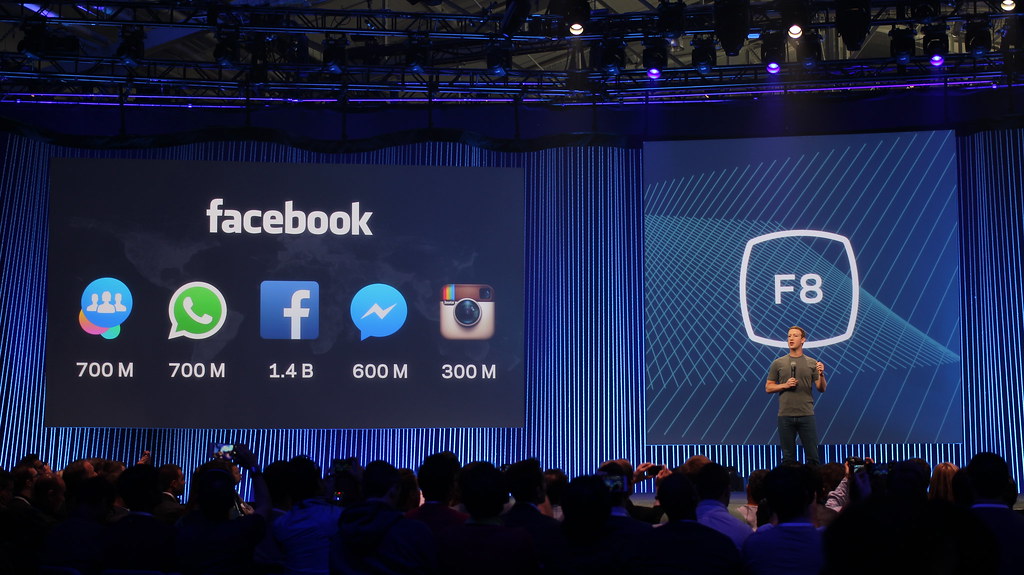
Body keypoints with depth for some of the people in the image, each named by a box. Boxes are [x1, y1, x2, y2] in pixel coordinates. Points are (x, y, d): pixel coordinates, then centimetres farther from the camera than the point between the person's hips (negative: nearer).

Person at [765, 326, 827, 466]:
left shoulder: (812, 363, 6)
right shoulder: (778, 363, 7)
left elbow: (821, 389, 4)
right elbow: (768, 387, 8)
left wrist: (821, 375, -15)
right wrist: (785, 385, -8)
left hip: (806, 415, 0)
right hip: (785, 416, 0)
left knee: (812, 457, 0)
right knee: (788, 459, 5)